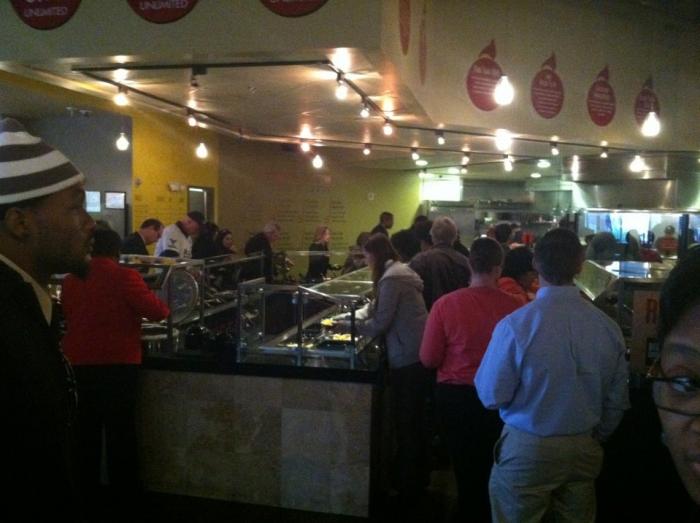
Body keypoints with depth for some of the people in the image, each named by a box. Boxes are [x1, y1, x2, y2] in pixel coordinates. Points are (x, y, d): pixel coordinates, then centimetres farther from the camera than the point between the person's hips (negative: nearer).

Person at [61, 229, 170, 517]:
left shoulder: (70, 280, 3)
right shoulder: (124, 277, -12)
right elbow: (157, 311, -15)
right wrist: (163, 307, 7)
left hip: (79, 363, 4)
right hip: (118, 363, -4)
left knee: (85, 430, 14)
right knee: (120, 431, 4)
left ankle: (85, 493, 24)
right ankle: (125, 498, 11)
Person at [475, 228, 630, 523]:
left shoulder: (515, 325, -22)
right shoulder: (607, 327, -9)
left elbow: (491, 396, -14)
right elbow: (617, 400, 1)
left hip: (527, 449, -3)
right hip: (584, 450, 4)